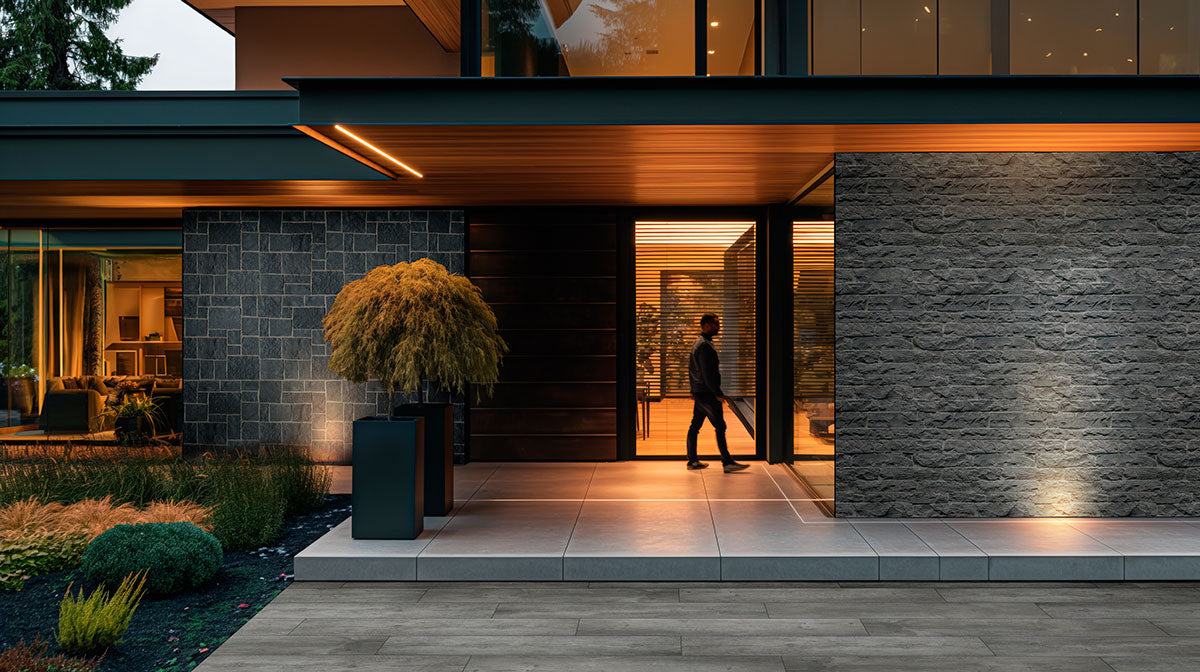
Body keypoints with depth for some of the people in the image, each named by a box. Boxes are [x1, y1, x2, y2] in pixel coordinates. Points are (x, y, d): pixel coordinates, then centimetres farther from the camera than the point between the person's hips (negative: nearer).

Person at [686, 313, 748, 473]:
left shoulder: (697, 343, 16)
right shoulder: (704, 346, -17)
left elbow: (691, 368, 23)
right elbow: (707, 373, -21)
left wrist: (693, 390, 26)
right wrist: (718, 393, -18)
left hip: (699, 392, 10)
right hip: (707, 393, -10)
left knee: (695, 426, 11)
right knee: (720, 426, -9)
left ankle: (692, 460, 16)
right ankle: (727, 462, -9)